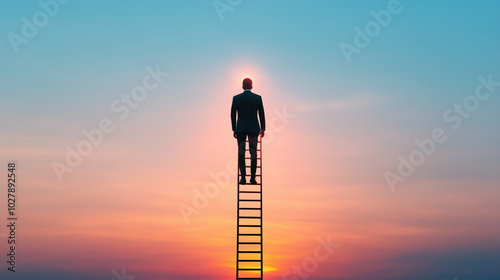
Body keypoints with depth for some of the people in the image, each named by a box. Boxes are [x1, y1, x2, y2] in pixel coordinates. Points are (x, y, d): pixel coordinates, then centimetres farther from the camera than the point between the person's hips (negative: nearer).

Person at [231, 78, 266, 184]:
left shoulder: (236, 98, 1)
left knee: (241, 153, 3)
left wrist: (234, 129, 11)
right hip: (254, 128, 0)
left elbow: (233, 115, 3)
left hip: (240, 129, 0)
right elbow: (261, 114, 1)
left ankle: (243, 177, -3)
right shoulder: (258, 98, 0)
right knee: (253, 153, 3)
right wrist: (263, 129, 10)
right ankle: (253, 178, -2)